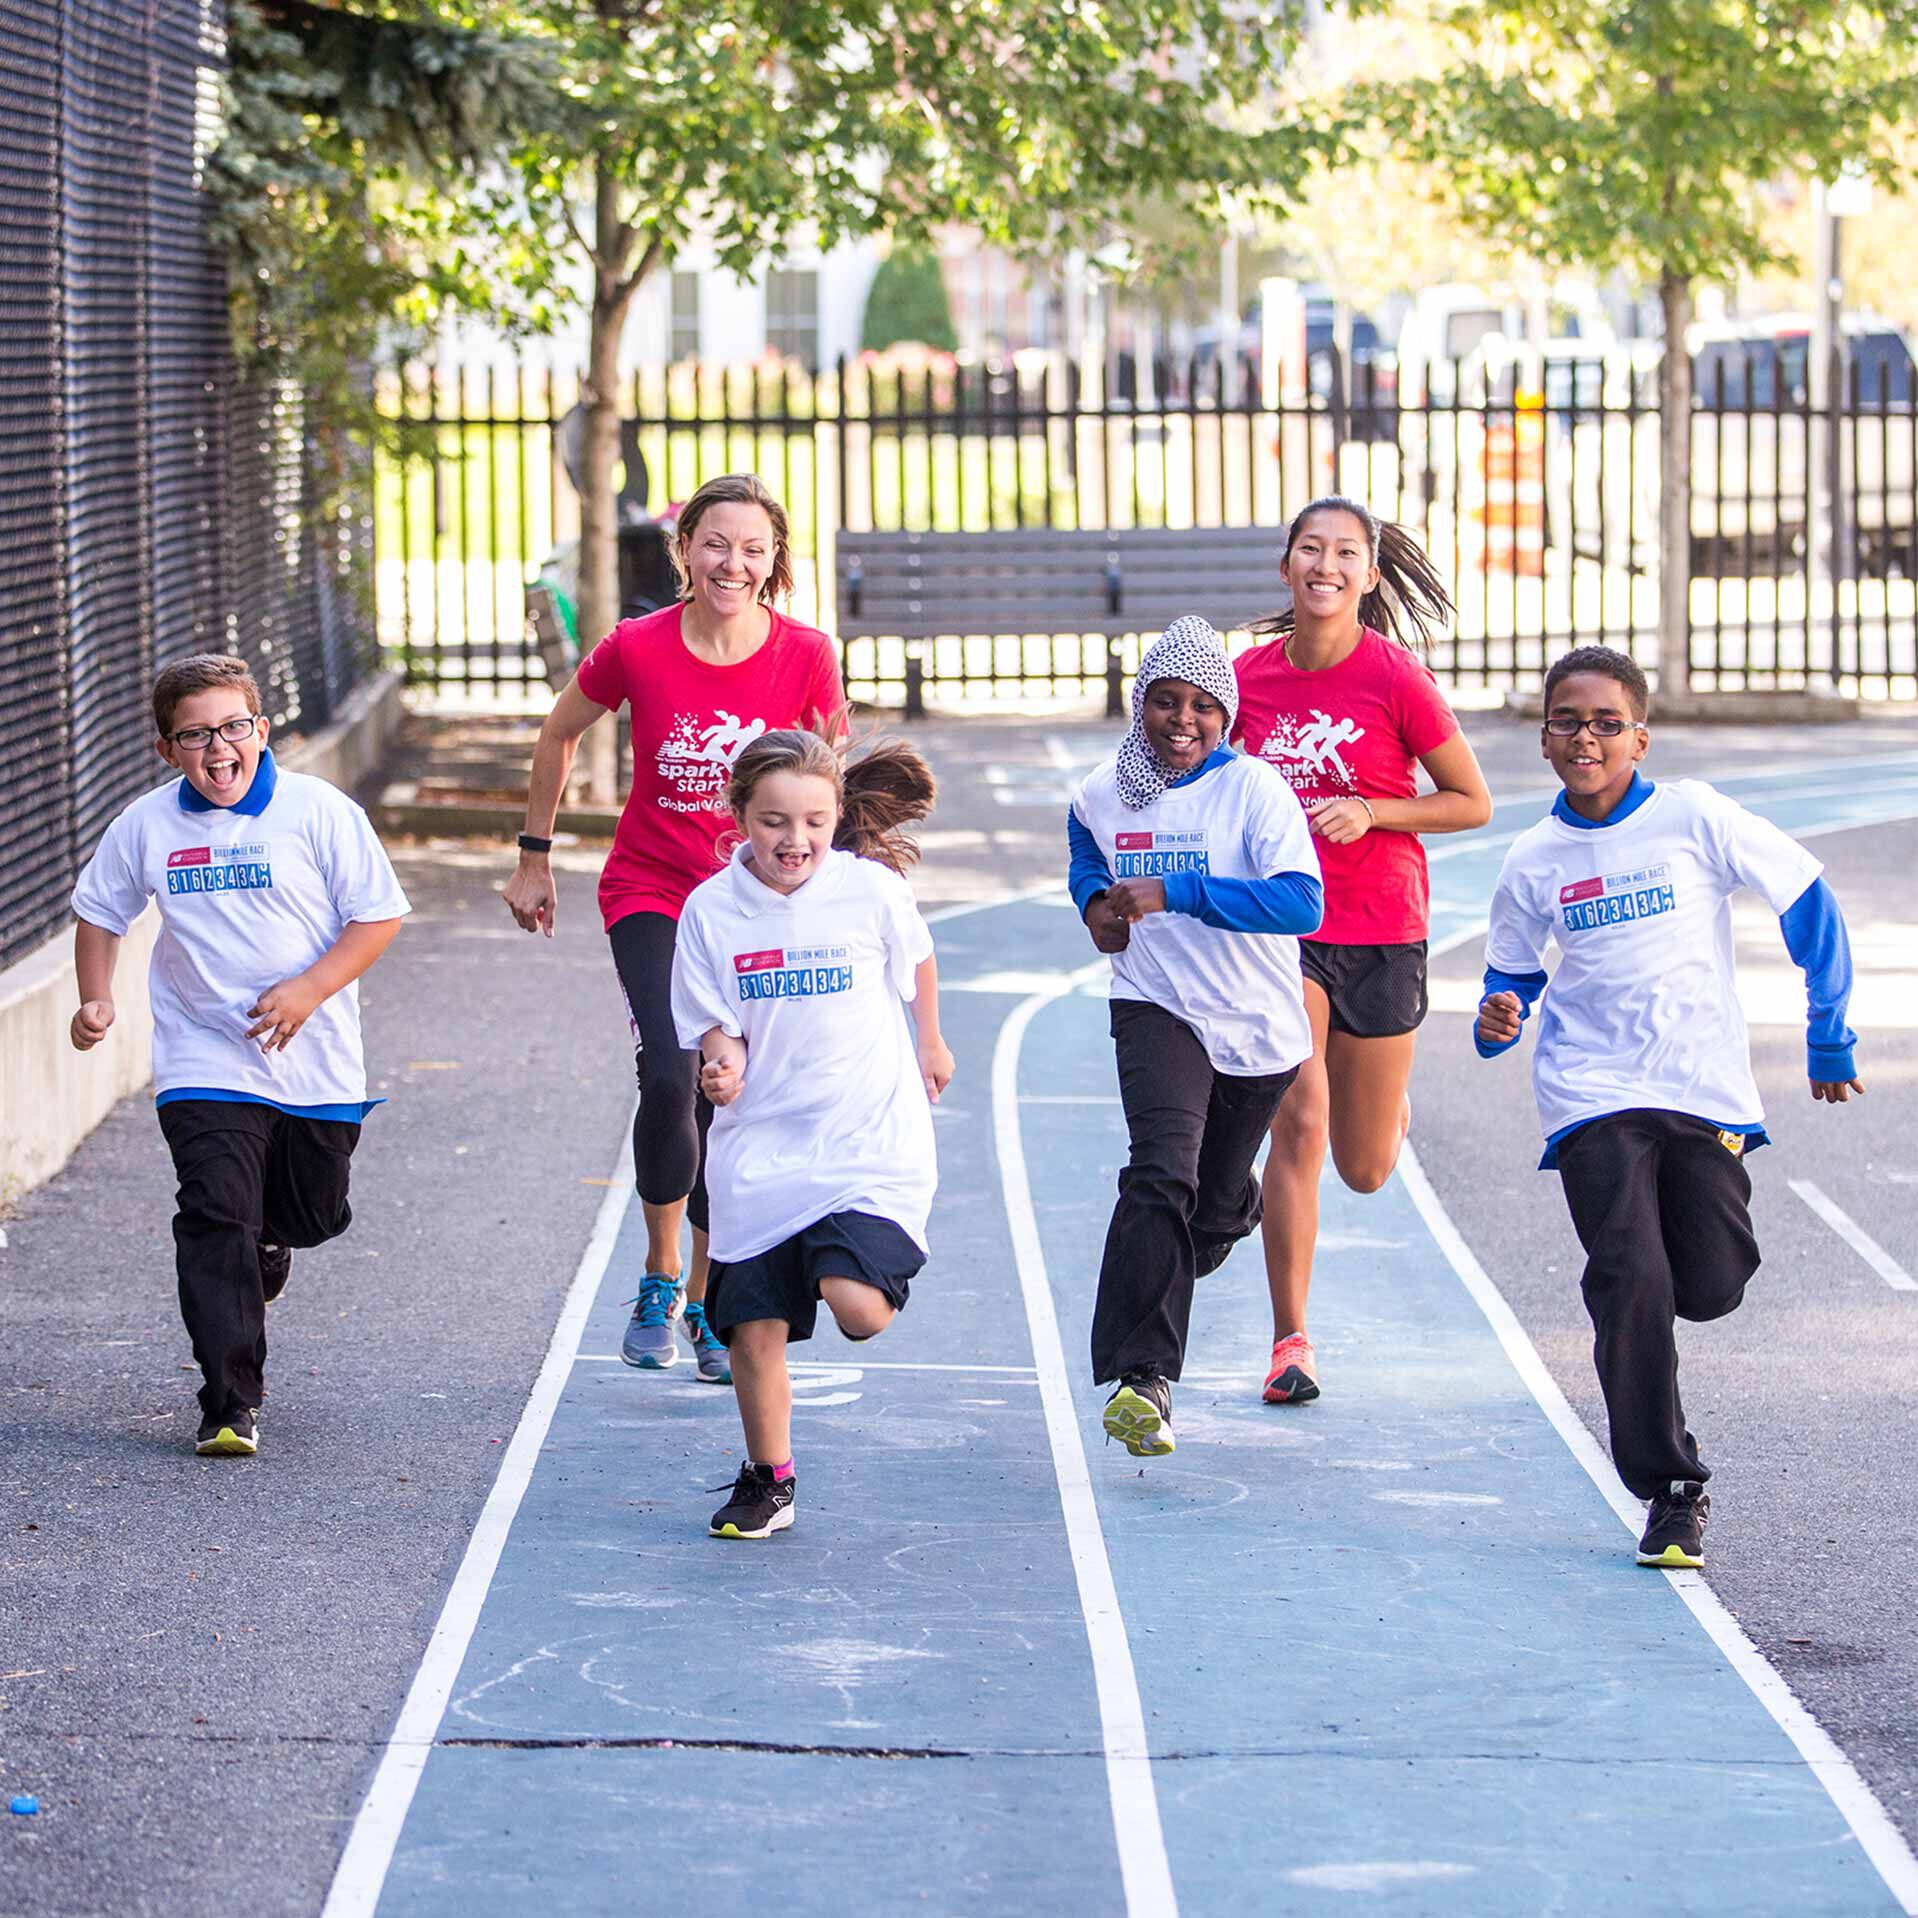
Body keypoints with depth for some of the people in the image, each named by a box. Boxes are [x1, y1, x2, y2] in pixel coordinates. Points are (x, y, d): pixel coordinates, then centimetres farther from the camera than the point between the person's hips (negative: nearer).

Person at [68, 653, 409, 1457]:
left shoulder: (318, 810, -9)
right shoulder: (146, 826, -2)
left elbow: (379, 915, -6)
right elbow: (99, 912, 15)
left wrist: (309, 990, -18)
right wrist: (96, 1000, 1)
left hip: (315, 1064, 0)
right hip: (206, 1065, 0)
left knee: (313, 1216, 15)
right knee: (215, 1220, -13)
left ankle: (257, 1261, 52)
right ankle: (231, 1405, -11)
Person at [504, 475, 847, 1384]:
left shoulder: (806, 656, -11)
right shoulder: (637, 649, -13)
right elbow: (558, 735, 6)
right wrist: (535, 857, 10)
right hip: (651, 890, -1)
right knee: (670, 1077, -21)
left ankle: (707, 1303, 22)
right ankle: (659, 1278, -1)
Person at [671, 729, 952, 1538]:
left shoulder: (870, 889, -6)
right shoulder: (711, 909, -5)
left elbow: (915, 962, 14)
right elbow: (715, 1024, -1)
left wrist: (930, 1046, 28)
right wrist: (723, 1062, -23)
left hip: (870, 1136, -2)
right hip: (760, 1148, 2)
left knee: (856, 1305, -20)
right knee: (755, 1328, 3)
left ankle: (870, 1268, 17)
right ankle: (768, 1481, 23)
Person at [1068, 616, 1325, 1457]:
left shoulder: (1254, 789, -13)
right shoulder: (1103, 793, 1)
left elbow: (1301, 901, -26)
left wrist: (1174, 893, -31)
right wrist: (1095, 903, 4)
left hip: (1257, 1027, 0)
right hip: (1157, 1012, 1)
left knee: (1215, 1206, 14)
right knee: (1161, 1173, -24)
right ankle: (1143, 1376, -28)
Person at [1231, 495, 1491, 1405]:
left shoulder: (1397, 679, -11)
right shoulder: (1251, 675, -1)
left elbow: (1472, 802, -5)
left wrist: (1370, 812, -17)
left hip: (1381, 935, -1)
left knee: (1365, 1169, 8)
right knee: (1297, 1127, -14)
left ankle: (1389, 1097, 46)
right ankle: (1289, 1339, -5)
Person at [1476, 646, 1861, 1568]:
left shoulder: (1692, 817, -4)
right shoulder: (1534, 859, 3)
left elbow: (1806, 900, 4)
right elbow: (1511, 975, 17)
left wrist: (1829, 1037, 6)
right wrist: (1497, 1021, -7)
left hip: (1705, 1087, 0)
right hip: (1594, 1097, 0)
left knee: (1711, 1287, -2)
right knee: (1629, 1282, -15)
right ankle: (1671, 1489, -6)